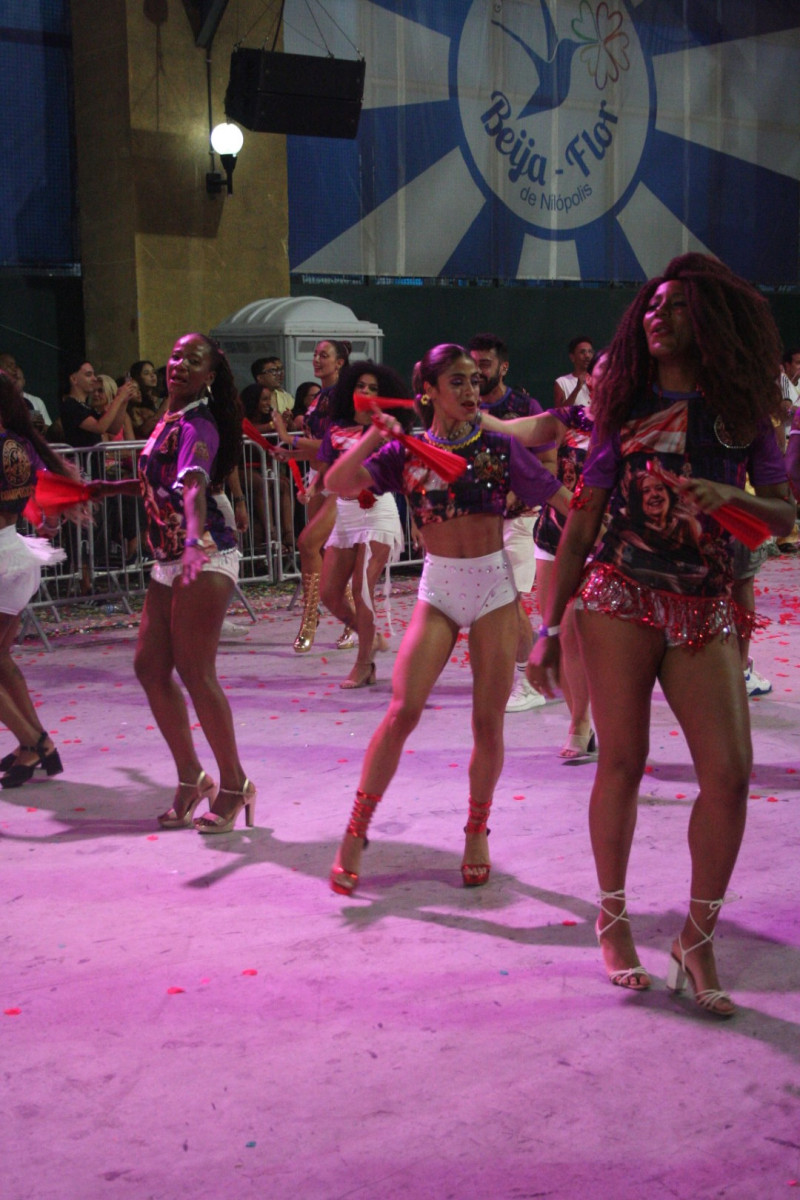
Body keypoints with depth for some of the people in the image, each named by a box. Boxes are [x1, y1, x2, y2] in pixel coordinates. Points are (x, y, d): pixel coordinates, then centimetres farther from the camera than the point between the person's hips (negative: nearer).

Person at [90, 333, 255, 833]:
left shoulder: (197, 426, -13)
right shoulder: (171, 420, 13)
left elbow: (193, 486, -33)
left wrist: (196, 537, -50)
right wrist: (112, 487, 40)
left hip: (204, 559, -9)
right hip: (170, 561, 9)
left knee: (195, 672, -9)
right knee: (150, 666, 7)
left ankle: (234, 783, 4)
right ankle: (191, 777, 19)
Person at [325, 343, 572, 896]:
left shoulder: (498, 447, 3)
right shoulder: (409, 451, 3)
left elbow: (562, 497, 3)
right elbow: (337, 484, -9)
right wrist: (375, 436, -18)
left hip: (494, 584, 1)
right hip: (439, 586, 0)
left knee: (488, 721, 3)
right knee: (402, 711, -10)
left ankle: (477, 832, 25)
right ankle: (355, 834, 2)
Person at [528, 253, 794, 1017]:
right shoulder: (626, 410, 9)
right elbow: (580, 525, 8)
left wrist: (728, 497, -13)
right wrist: (549, 626, 4)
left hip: (705, 607, 1)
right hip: (621, 597, -1)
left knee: (729, 770, -9)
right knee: (622, 762, 0)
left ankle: (697, 939, 6)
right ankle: (613, 919, 18)